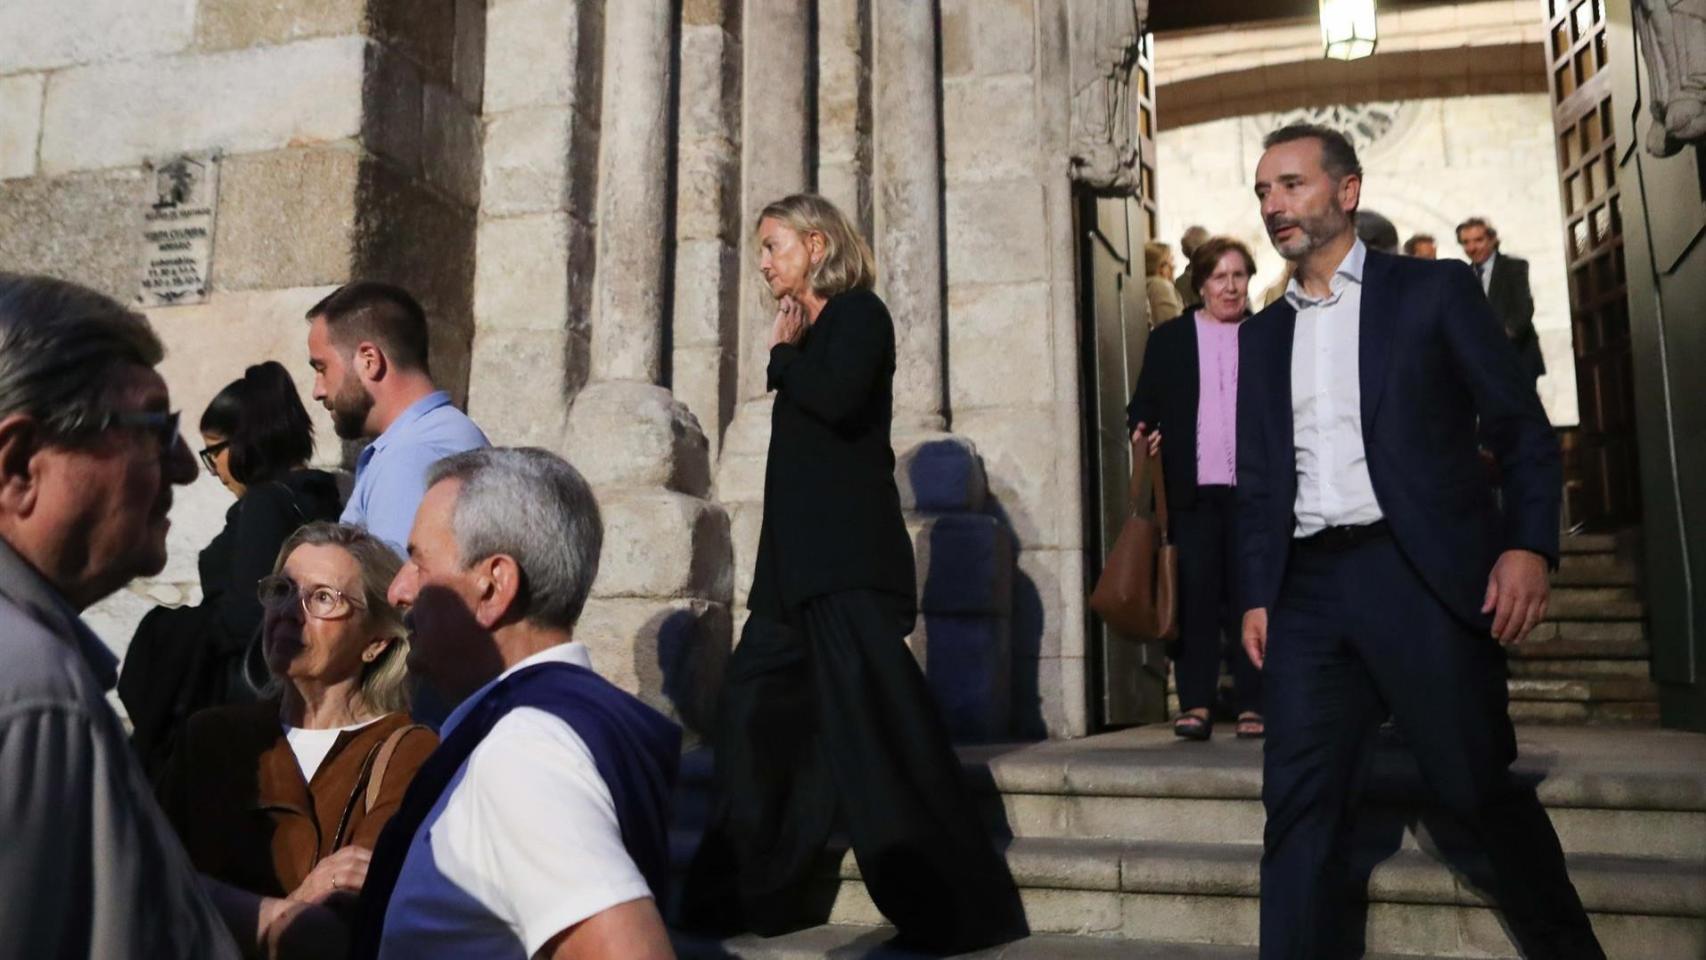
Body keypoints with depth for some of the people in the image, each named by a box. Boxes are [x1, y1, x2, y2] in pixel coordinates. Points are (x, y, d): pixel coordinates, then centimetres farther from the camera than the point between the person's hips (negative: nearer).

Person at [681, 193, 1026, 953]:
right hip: (802, 558, 10)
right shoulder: (812, 332, 19)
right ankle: (753, 894, 22)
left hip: (848, 561, -9)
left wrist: (783, 354, -6)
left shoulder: (857, 312, -4)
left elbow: (835, 399, -20)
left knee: (873, 723, -10)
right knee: (755, 714, 11)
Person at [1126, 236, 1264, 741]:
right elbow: (1142, 405, 12)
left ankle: (1253, 703, 12)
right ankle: (1195, 701, 6)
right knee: (1194, 595, 0)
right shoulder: (1169, 339, 12)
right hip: (1192, 491, 0)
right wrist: (1143, 430, -10)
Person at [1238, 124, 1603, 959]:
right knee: (1299, 803, -1)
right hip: (1307, 586, 3)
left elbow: (1523, 428, 2)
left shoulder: (1434, 290, 6)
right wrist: (1255, 594, 6)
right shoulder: (1262, 333, 16)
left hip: (1421, 574, -3)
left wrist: (1529, 545, -12)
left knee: (1480, 790, 5)